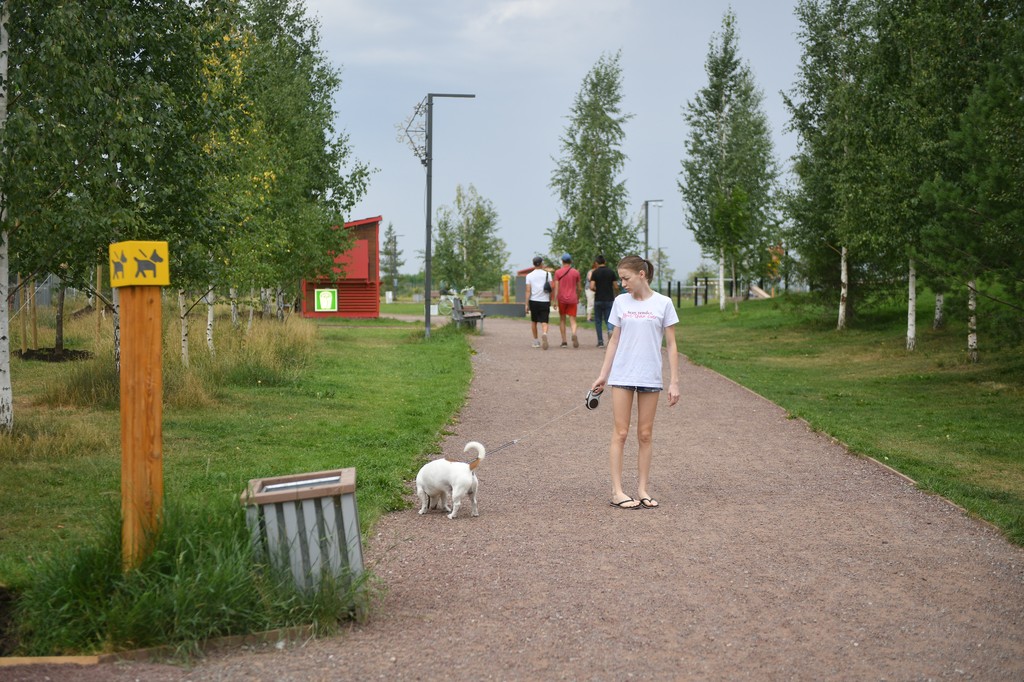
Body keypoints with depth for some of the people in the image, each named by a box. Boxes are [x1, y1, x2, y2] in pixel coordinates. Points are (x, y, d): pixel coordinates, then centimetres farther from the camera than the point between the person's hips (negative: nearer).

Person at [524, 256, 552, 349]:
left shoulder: (529, 276, 1)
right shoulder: (547, 274, 1)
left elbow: (528, 291, -4)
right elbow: (551, 289, 0)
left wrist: (527, 305, -3)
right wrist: (550, 300, 14)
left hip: (533, 301, 1)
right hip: (545, 301, -1)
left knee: (534, 321, 18)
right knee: (544, 322, -4)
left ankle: (536, 341, 21)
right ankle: (544, 334, -34)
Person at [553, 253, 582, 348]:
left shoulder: (558, 272, 0)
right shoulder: (576, 272, 4)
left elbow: (556, 287, -6)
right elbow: (578, 288, 10)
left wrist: (555, 300, -7)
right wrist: (578, 298, 25)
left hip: (561, 299, 0)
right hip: (572, 299, 0)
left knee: (562, 319, 12)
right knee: (572, 320, -1)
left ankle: (564, 341, 9)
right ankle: (574, 334, -31)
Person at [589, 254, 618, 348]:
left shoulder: (595, 273, -6)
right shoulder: (611, 272, 0)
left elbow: (592, 287, -14)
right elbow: (616, 287, 0)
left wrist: (597, 290, 7)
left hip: (598, 300, -1)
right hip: (609, 299, 1)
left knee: (598, 321, 10)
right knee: (608, 319, 8)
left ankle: (600, 341, 9)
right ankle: (610, 330, -24)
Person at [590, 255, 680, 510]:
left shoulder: (663, 303, -1)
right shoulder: (620, 302, 5)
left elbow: (670, 345, 1)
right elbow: (614, 340, 11)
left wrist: (674, 381, -3)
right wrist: (603, 375, 9)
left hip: (650, 377, -1)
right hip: (622, 375, 1)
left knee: (645, 434, 5)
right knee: (620, 433, -1)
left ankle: (642, 489, 13)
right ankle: (617, 491, 2)